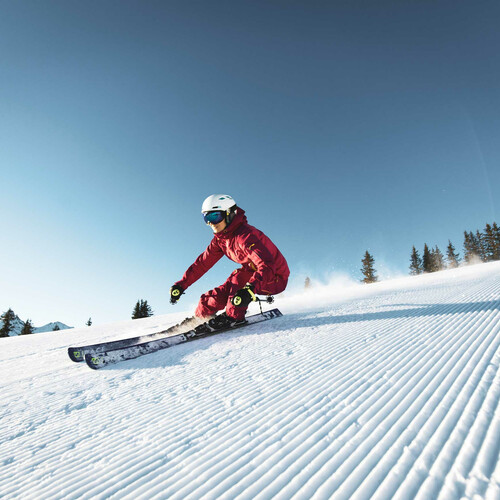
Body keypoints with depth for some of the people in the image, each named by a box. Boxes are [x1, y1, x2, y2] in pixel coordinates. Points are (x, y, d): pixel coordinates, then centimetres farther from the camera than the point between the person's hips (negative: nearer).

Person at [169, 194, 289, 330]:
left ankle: (234, 316, -18)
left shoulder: (245, 236, -30)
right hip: (255, 276, 8)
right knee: (220, 294, -1)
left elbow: (267, 266, -40)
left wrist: (250, 289, -55)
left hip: (275, 278, -7)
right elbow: (203, 262, 4)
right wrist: (181, 284, 0)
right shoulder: (220, 239, -3)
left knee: (239, 276, -32)